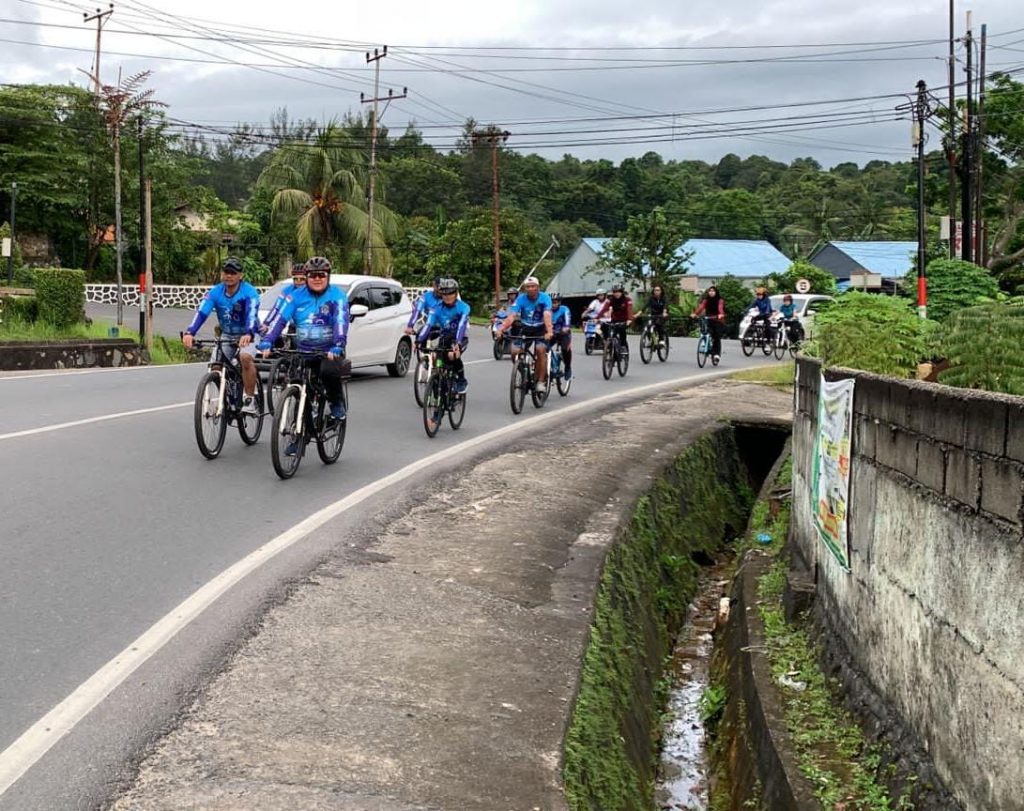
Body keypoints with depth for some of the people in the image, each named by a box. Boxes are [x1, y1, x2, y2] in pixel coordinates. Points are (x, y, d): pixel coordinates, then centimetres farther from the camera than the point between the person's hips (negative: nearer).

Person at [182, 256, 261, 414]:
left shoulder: (249, 292, -21)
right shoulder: (215, 292, -12)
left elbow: (252, 314, -37)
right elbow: (201, 312, -25)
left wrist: (248, 334, -57)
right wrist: (189, 332, -42)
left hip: (247, 336, -4)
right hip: (226, 336, 5)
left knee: (246, 358, -33)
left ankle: (250, 400, -22)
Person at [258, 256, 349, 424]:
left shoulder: (337, 295, -5)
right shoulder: (297, 296, 5)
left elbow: (341, 321, -18)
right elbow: (280, 319, -5)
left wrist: (337, 347, -34)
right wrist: (266, 342, -19)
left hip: (329, 351, -3)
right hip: (303, 351, 3)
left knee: (329, 371, -33)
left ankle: (337, 404, -6)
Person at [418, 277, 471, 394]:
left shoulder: (463, 307, -16)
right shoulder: (437, 308, -7)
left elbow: (462, 325, -30)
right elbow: (428, 324, -17)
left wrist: (457, 343, -45)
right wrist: (419, 341, -31)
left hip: (460, 338, -4)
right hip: (445, 338, 4)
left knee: (453, 355, -32)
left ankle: (462, 380, -10)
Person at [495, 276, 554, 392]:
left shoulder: (545, 298, -20)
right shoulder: (521, 298, -16)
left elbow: (547, 316, -35)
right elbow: (511, 316, -26)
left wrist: (549, 332, -52)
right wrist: (500, 329, -42)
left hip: (540, 329, -2)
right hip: (526, 329, 2)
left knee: (540, 349, -27)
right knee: (515, 351, -15)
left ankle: (541, 380, -17)